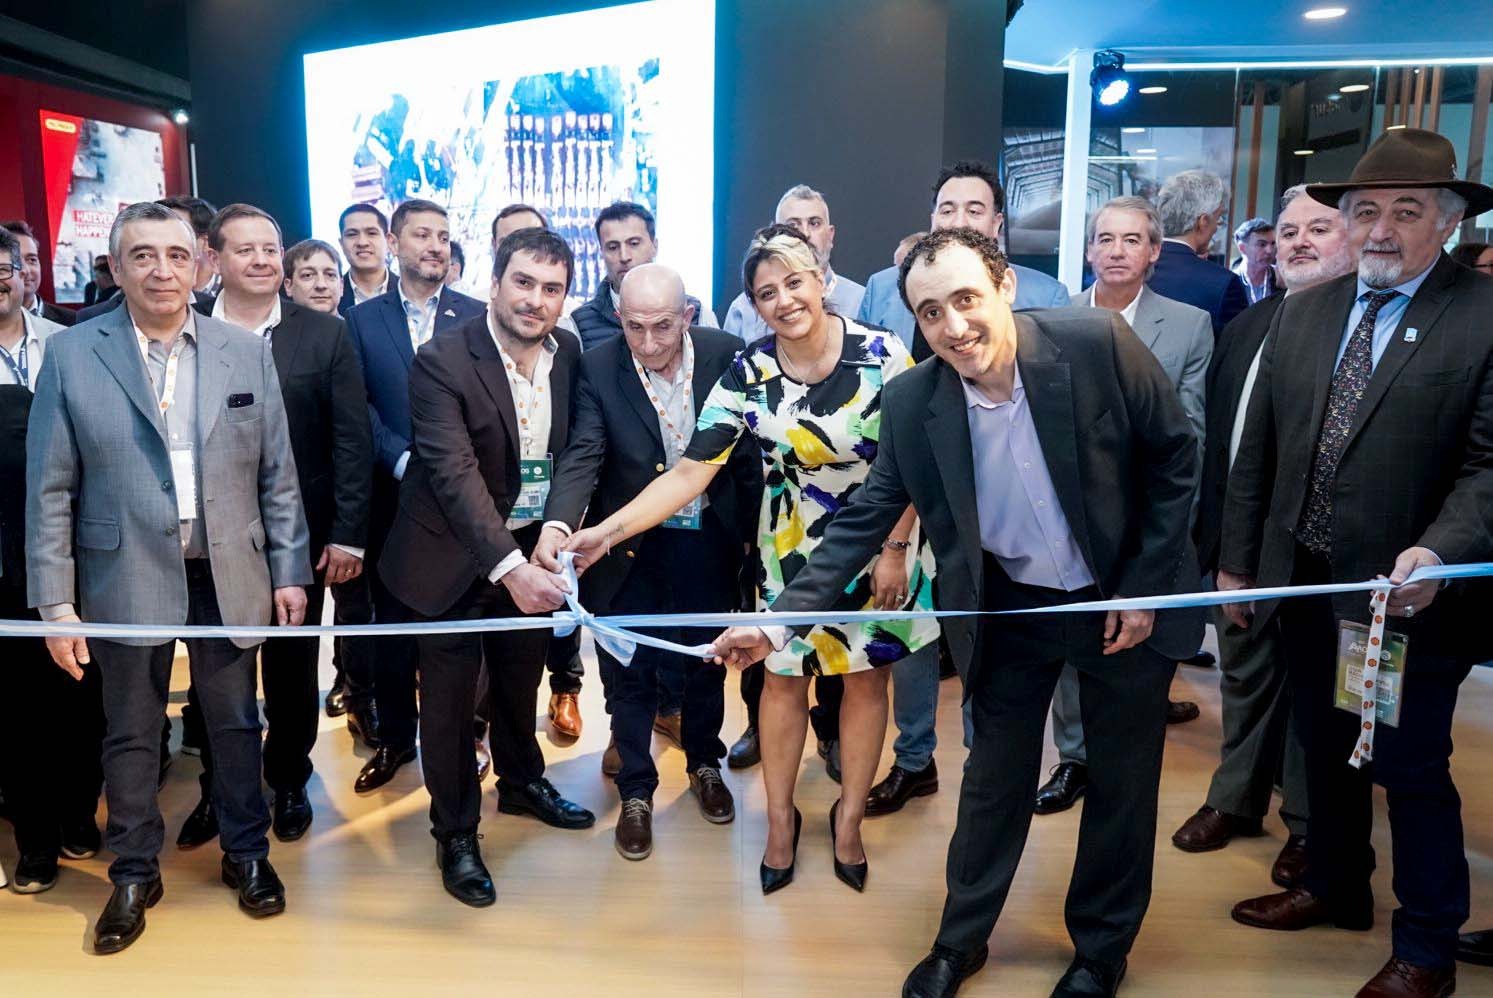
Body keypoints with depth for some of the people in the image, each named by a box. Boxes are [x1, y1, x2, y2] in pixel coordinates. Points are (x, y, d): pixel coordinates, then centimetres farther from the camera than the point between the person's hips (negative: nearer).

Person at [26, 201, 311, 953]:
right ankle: (134, 873, 32)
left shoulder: (247, 352, 1)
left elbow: (277, 474, 3)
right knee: (130, 734, 13)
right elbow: (49, 489, -3)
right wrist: (55, 602, -6)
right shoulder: (72, 354, -3)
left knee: (236, 723, 14)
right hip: (126, 577, -1)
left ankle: (246, 852, 33)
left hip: (228, 574, 1)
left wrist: (289, 571, 1)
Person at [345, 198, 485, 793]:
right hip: (392, 494, 1)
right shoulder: (362, 320, 6)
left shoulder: (476, 316, 3)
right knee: (392, 621, 10)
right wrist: (406, 460, -14)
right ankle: (394, 738, 25)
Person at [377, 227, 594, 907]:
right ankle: (455, 833, 27)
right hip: (454, 557, -5)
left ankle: (521, 782, 48)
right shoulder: (442, 362, -23)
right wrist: (508, 565, -41)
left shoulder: (569, 356, -4)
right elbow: (454, 473, -31)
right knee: (450, 698, 7)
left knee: (520, 677, 24)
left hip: (529, 551, 5)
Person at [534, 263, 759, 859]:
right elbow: (582, 454, -23)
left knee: (705, 658, 19)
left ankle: (704, 764, 43)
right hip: (628, 544, -1)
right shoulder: (598, 368, -14)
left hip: (708, 540, 2)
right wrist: (558, 525, -40)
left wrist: (751, 530, -2)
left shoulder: (725, 355, -11)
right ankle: (635, 792, 28)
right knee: (628, 671, 9)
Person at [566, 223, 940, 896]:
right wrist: (608, 531, -28)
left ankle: (848, 820, 31)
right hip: (792, 550, 1)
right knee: (784, 678, 10)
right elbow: (691, 471, -17)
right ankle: (780, 821, 30)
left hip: (880, 545, -1)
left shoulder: (882, 354, -17)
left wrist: (895, 549, -12)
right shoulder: (747, 376, -13)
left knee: (866, 679, 11)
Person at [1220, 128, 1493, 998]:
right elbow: (1260, 448, 8)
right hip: (1306, 583, 5)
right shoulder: (1305, 311, 6)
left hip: (1410, 594, -5)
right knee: (1327, 750, 21)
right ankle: (1336, 886, 44)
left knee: (1412, 770, 9)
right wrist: (1238, 559, 8)